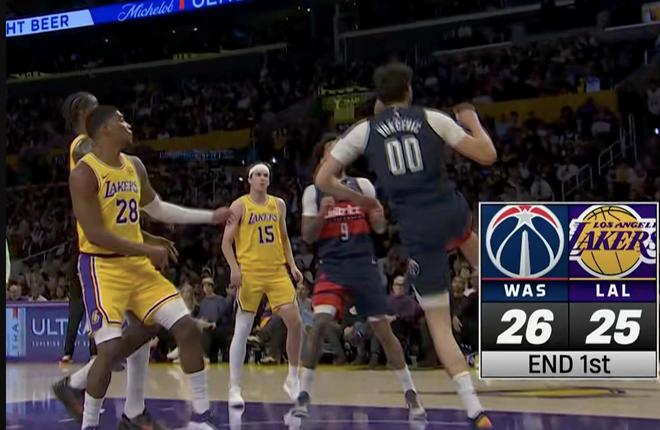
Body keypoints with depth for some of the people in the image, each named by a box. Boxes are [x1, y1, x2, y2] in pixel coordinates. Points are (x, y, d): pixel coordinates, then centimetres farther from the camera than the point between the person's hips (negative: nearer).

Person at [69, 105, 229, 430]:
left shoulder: (134, 166, 10)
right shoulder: (84, 173, -15)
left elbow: (157, 209, 25)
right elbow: (95, 234, -20)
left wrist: (210, 217, 24)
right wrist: (149, 250, -18)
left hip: (138, 265, 8)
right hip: (103, 268, -8)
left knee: (188, 328, 0)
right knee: (111, 348, -19)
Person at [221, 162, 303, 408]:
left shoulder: (278, 205, 11)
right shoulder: (239, 206, -2)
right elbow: (226, 242, -3)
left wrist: (292, 265, 10)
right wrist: (234, 268, -16)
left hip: (277, 272, 4)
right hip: (250, 273, -4)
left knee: (295, 322, -4)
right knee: (242, 330, -4)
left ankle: (293, 379, 12)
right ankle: (234, 388, 0)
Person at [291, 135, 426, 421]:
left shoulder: (363, 185, 7)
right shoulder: (313, 192, 6)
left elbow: (380, 229, 7)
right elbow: (307, 236, 1)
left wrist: (379, 217, -17)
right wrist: (322, 213, -16)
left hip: (364, 264, 1)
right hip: (332, 266, -1)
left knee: (382, 328, -1)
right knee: (319, 325, -18)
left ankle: (410, 394, 8)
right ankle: (303, 394, -7)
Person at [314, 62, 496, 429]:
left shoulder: (365, 130, 6)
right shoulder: (432, 119, 4)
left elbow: (323, 180, 8)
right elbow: (487, 155, 1)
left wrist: (359, 199, 25)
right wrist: (473, 122, 21)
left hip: (417, 229, -1)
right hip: (451, 211, 1)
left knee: (440, 323, 4)